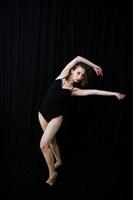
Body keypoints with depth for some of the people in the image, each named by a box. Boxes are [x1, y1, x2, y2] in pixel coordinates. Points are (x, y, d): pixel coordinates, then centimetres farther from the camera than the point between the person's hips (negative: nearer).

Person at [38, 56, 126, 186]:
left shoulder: (74, 90, -8)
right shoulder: (61, 77, -5)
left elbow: (94, 91, -10)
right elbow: (78, 58, -8)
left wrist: (115, 93, -8)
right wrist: (93, 66, -1)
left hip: (56, 117, -3)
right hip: (42, 113, 3)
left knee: (43, 145, -14)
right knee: (51, 141, 20)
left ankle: (52, 173, 5)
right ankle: (58, 161, 46)